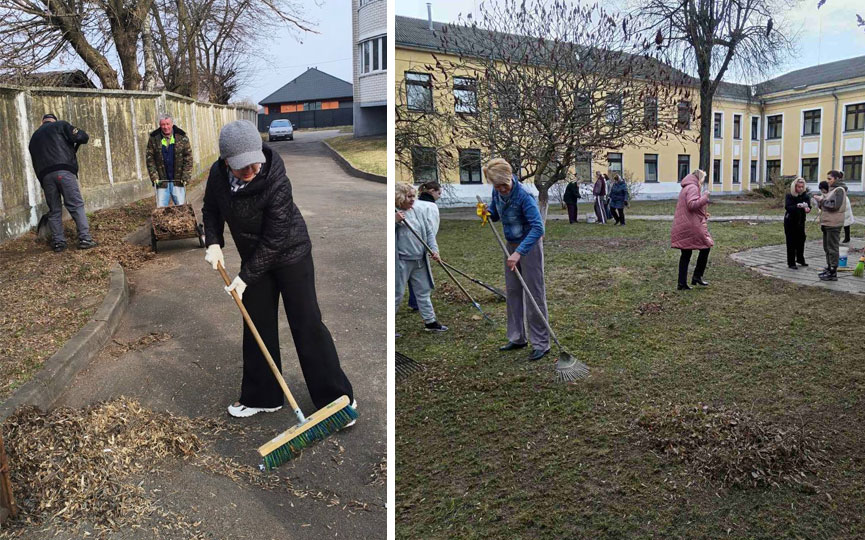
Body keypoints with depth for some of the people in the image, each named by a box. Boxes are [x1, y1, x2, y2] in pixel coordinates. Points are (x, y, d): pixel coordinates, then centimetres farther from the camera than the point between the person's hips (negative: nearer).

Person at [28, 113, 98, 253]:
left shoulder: (34, 137, 29)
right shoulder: (60, 125, 14)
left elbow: (35, 162, 25)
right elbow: (82, 137, 0)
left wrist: (43, 181, 26)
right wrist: (77, 141, 23)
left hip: (45, 175, 5)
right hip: (64, 171, -4)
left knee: (54, 210, 10)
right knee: (76, 205, -4)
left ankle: (58, 242, 7)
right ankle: (85, 239, -10)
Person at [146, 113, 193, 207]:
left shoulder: (182, 137, 0)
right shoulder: (153, 138, 1)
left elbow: (188, 158, -1)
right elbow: (150, 159, 2)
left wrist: (186, 176, -8)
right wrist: (154, 176, -7)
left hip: (178, 181, 0)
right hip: (162, 182, 1)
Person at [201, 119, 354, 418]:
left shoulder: (277, 183, -31)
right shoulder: (218, 174, -12)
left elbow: (274, 240, -25)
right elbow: (211, 209, 9)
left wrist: (245, 276, -19)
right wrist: (213, 242, -6)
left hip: (291, 253, -6)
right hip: (254, 258, 6)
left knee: (307, 324, -4)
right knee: (257, 326, 11)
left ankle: (337, 396, 9)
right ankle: (261, 396, 26)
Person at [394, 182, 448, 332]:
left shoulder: (419, 210, 7)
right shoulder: (395, 213, -10)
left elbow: (429, 231, 10)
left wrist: (434, 249, -1)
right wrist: (395, 221, -27)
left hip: (420, 260, 6)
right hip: (402, 261, -6)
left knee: (424, 291, 15)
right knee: (398, 293, 0)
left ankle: (430, 321, 27)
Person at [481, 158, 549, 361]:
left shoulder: (523, 196, -27)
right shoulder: (497, 192, -5)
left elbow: (538, 227, -34)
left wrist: (519, 252, -42)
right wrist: (486, 212, -11)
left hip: (529, 245, -8)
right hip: (511, 245, 8)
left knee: (534, 293, -4)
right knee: (512, 291, 13)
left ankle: (541, 343, 4)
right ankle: (517, 338, 25)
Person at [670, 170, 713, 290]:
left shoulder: (685, 189, 22)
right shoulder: (693, 188, -10)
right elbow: (692, 204, -25)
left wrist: (703, 215, 23)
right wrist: (705, 197, -14)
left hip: (682, 228, 10)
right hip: (692, 227, -10)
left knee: (685, 255, 10)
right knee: (705, 247, 5)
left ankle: (682, 283, 10)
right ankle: (697, 276, 6)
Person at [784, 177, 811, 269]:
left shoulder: (805, 196, 1)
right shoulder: (789, 196, -9)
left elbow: (808, 206, -8)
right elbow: (787, 207, -21)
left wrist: (807, 209, -32)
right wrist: (797, 206, -38)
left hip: (801, 221, 4)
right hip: (790, 221, -4)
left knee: (801, 240, 9)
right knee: (791, 242, -2)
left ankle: (800, 259, 27)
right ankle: (791, 263, 4)